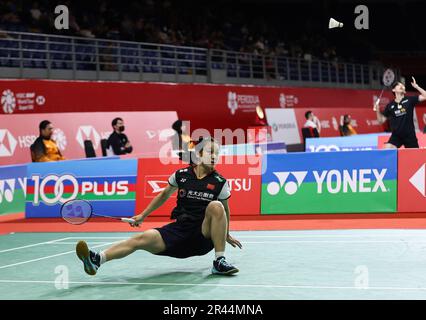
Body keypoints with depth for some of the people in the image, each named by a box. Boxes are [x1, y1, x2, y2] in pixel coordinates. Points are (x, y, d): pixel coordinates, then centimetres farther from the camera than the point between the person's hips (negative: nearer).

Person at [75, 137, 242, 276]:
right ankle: (97, 259, -41)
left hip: (204, 236, -1)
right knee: (144, 238, -25)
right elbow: (164, 195, 20)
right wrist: (143, 215, 19)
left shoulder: (220, 182, -1)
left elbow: (225, 210, 16)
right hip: (179, 230, 1)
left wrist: (226, 235, 24)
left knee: (216, 206, -31)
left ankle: (220, 262, -26)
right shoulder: (181, 175, 3)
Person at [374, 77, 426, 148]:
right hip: (396, 136, 0)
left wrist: (416, 86, -10)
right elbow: (381, 120, 9)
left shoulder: (409, 100, 1)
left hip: (409, 135, 0)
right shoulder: (390, 105, 4)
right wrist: (377, 111, -7)